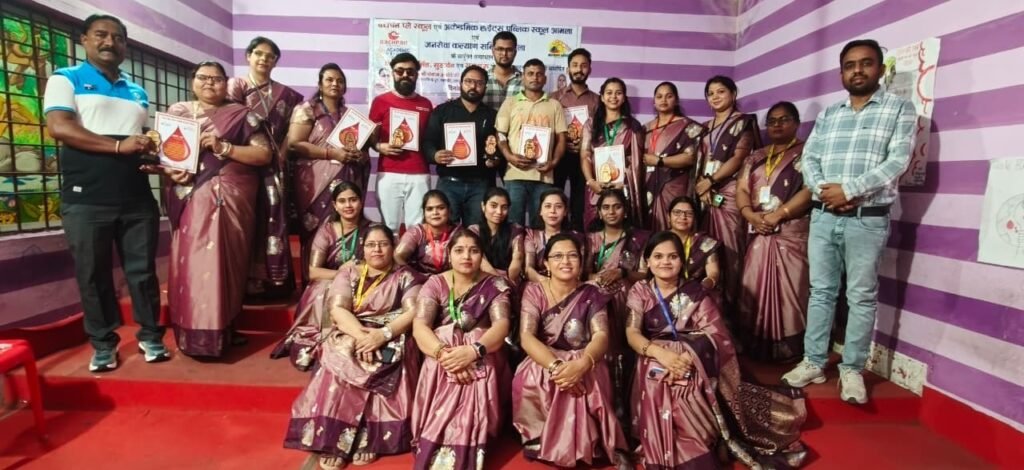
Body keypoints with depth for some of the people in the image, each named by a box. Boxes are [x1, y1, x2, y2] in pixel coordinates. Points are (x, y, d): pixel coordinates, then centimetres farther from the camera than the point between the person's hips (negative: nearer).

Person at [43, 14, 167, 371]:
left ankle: (150, 335, 19)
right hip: (86, 201, -3)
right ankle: (103, 343, 17)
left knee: (143, 270, 6)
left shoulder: (138, 92, 19)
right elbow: (59, 127, -10)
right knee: (93, 275, 5)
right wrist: (118, 146, -18)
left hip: (138, 199, 3)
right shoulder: (66, 79, 5)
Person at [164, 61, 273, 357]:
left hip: (232, 201, -1)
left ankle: (225, 331, 9)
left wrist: (224, 148, -12)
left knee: (227, 263, -1)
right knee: (192, 263, -3)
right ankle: (195, 334, 6)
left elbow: (265, 154, -3)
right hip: (191, 202, 2)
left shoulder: (241, 115, 7)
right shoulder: (177, 112, 15)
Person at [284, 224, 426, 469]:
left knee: (385, 368, -32)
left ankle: (368, 440, -23)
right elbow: (338, 309, -3)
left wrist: (383, 334, -22)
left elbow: (414, 312, -7)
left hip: (391, 340, -1)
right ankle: (331, 441, -24)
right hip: (350, 336, 2)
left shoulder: (406, 276, 6)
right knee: (341, 363, -29)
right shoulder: (348, 273, 11)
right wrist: (361, 335, -21)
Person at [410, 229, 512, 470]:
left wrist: (473, 351, -36)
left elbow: (501, 326, -13)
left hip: (482, 360, -1)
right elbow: (419, 326, -8)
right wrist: (444, 353, -31)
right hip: (441, 360, 1)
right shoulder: (435, 283, 7)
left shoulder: (495, 285, 5)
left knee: (475, 387, -37)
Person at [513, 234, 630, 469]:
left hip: (582, 366, 0)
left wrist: (582, 364, -35)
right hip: (543, 363, 0)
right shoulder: (534, 291, 0)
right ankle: (539, 440, -8)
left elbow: (601, 336, -11)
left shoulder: (591, 294, 3)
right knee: (531, 381, -33)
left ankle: (584, 447, -11)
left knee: (582, 387, -34)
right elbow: (526, 337, -12)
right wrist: (555, 366, -31)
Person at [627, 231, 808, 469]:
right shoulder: (639, 292, 5)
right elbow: (632, 333, -6)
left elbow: (715, 334, -6)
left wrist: (687, 357, -23)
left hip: (695, 369, -1)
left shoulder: (696, 293, 4)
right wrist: (662, 353, -24)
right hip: (655, 371, 1)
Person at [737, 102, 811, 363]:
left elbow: (810, 190, -11)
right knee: (755, 291, 4)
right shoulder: (756, 158, 18)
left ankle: (790, 351, 3)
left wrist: (777, 215, -16)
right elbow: (741, 190, 10)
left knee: (789, 291, -7)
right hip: (760, 234, 5)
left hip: (792, 233, -5)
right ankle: (757, 349, 13)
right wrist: (752, 216, -8)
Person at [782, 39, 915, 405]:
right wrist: (824, 190, -11)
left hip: (868, 219, -4)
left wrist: (849, 189, -16)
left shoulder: (900, 108, 2)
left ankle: (852, 369, 15)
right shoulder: (827, 115, 15)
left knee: (862, 297, 3)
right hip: (823, 215, 4)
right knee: (821, 291, 8)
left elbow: (897, 161, -10)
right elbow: (809, 159, 8)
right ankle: (813, 362, 17)